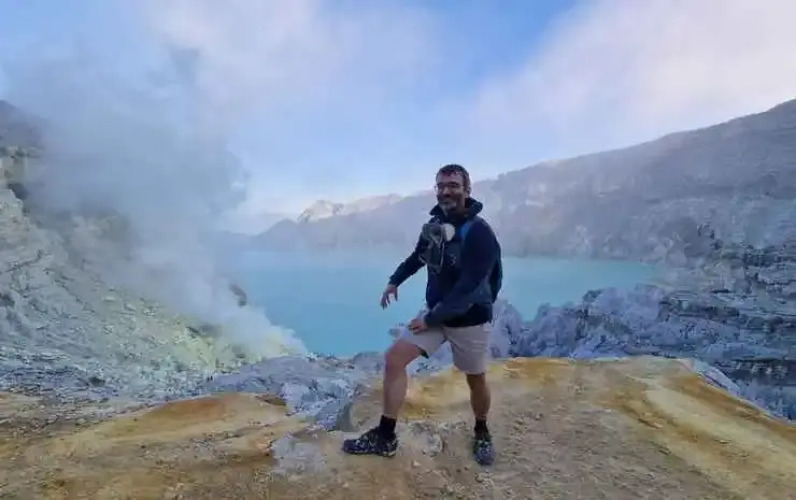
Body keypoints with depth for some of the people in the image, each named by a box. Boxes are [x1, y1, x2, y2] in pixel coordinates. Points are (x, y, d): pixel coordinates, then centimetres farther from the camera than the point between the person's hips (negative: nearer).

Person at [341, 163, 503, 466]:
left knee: (476, 380, 11)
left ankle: (481, 434, 41)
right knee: (394, 357, -6)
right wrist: (395, 280, 15)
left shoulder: (479, 232, -21)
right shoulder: (434, 225, -1)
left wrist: (430, 319, -22)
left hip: (469, 319, -5)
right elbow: (419, 256, 21)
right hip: (436, 312, 6)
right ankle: (385, 437, 2)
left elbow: (468, 287, -26)